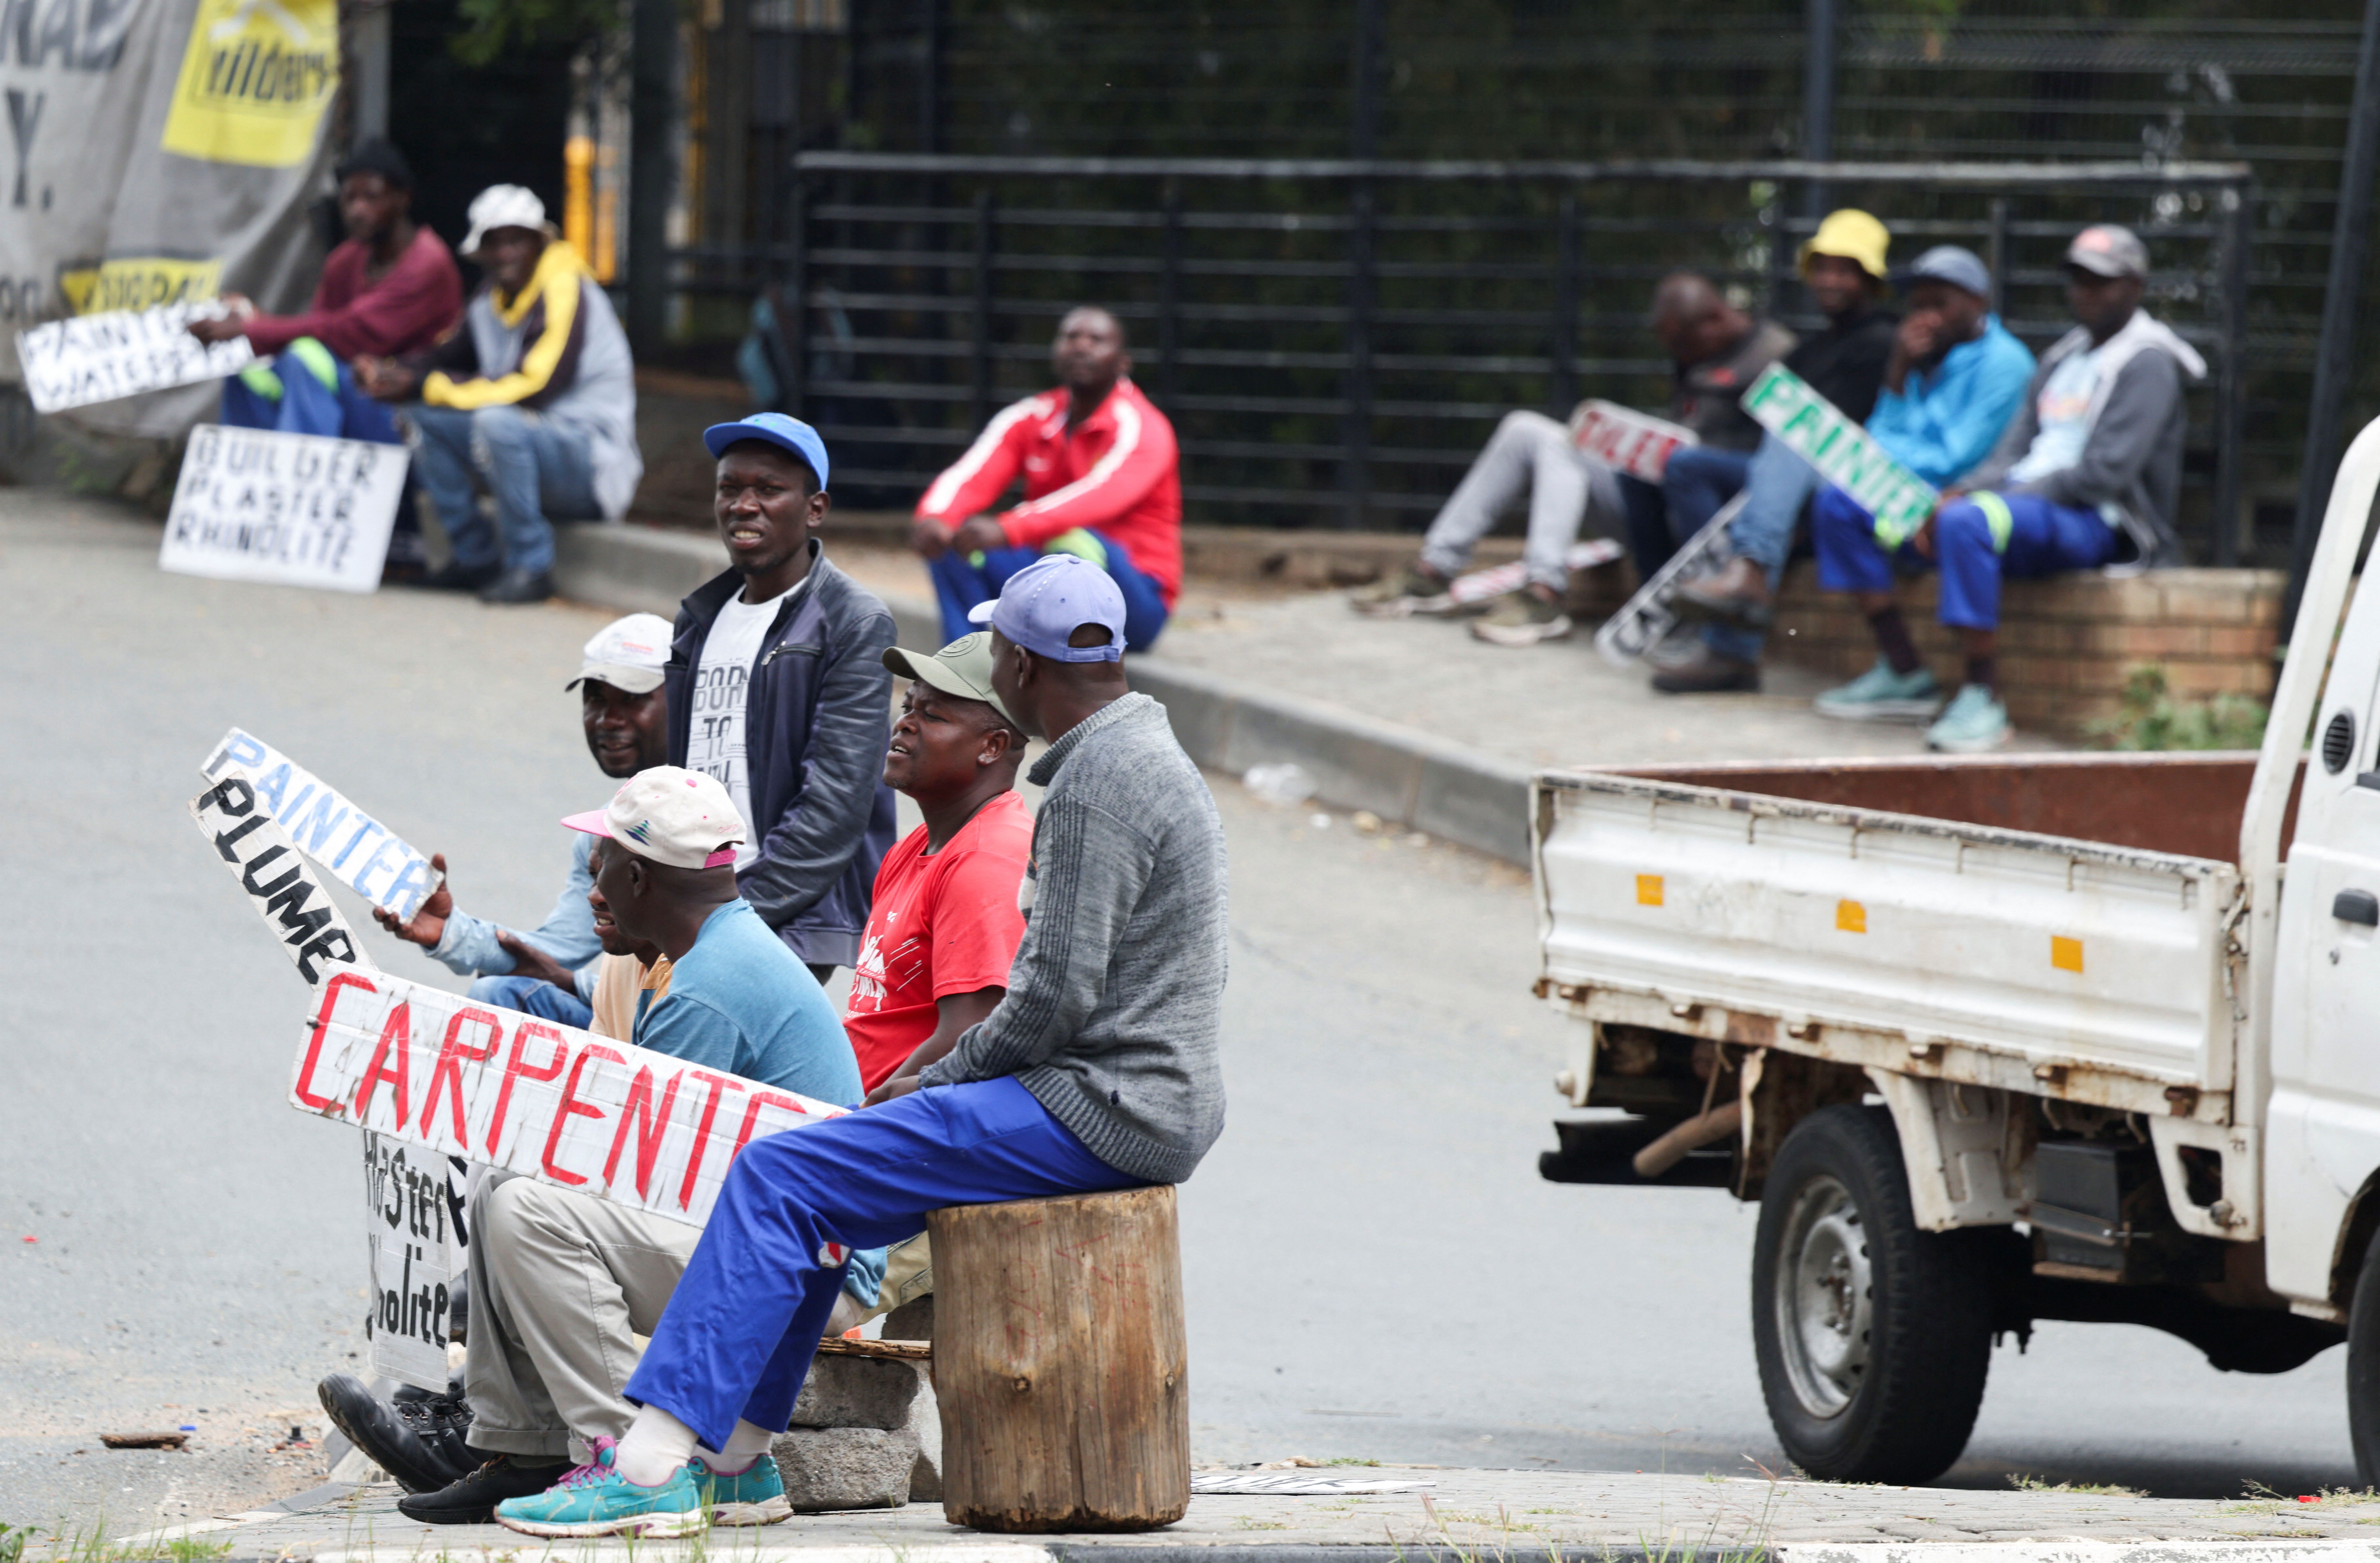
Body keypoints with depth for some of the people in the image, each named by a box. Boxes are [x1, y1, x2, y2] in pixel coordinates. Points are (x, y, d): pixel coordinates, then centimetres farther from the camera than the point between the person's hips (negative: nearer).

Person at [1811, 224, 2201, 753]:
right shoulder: (2063, 358, 23)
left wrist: (1972, 501, -19)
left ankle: (1984, 700, -37)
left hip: (2092, 525, -9)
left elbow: (2107, 472, -16)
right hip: (2020, 500, 9)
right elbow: (2013, 452, 16)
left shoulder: (2147, 365, -5)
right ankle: (1903, 674, -1)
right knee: (1841, 508, 3)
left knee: (1968, 523, -42)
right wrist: (1956, 493, -8)